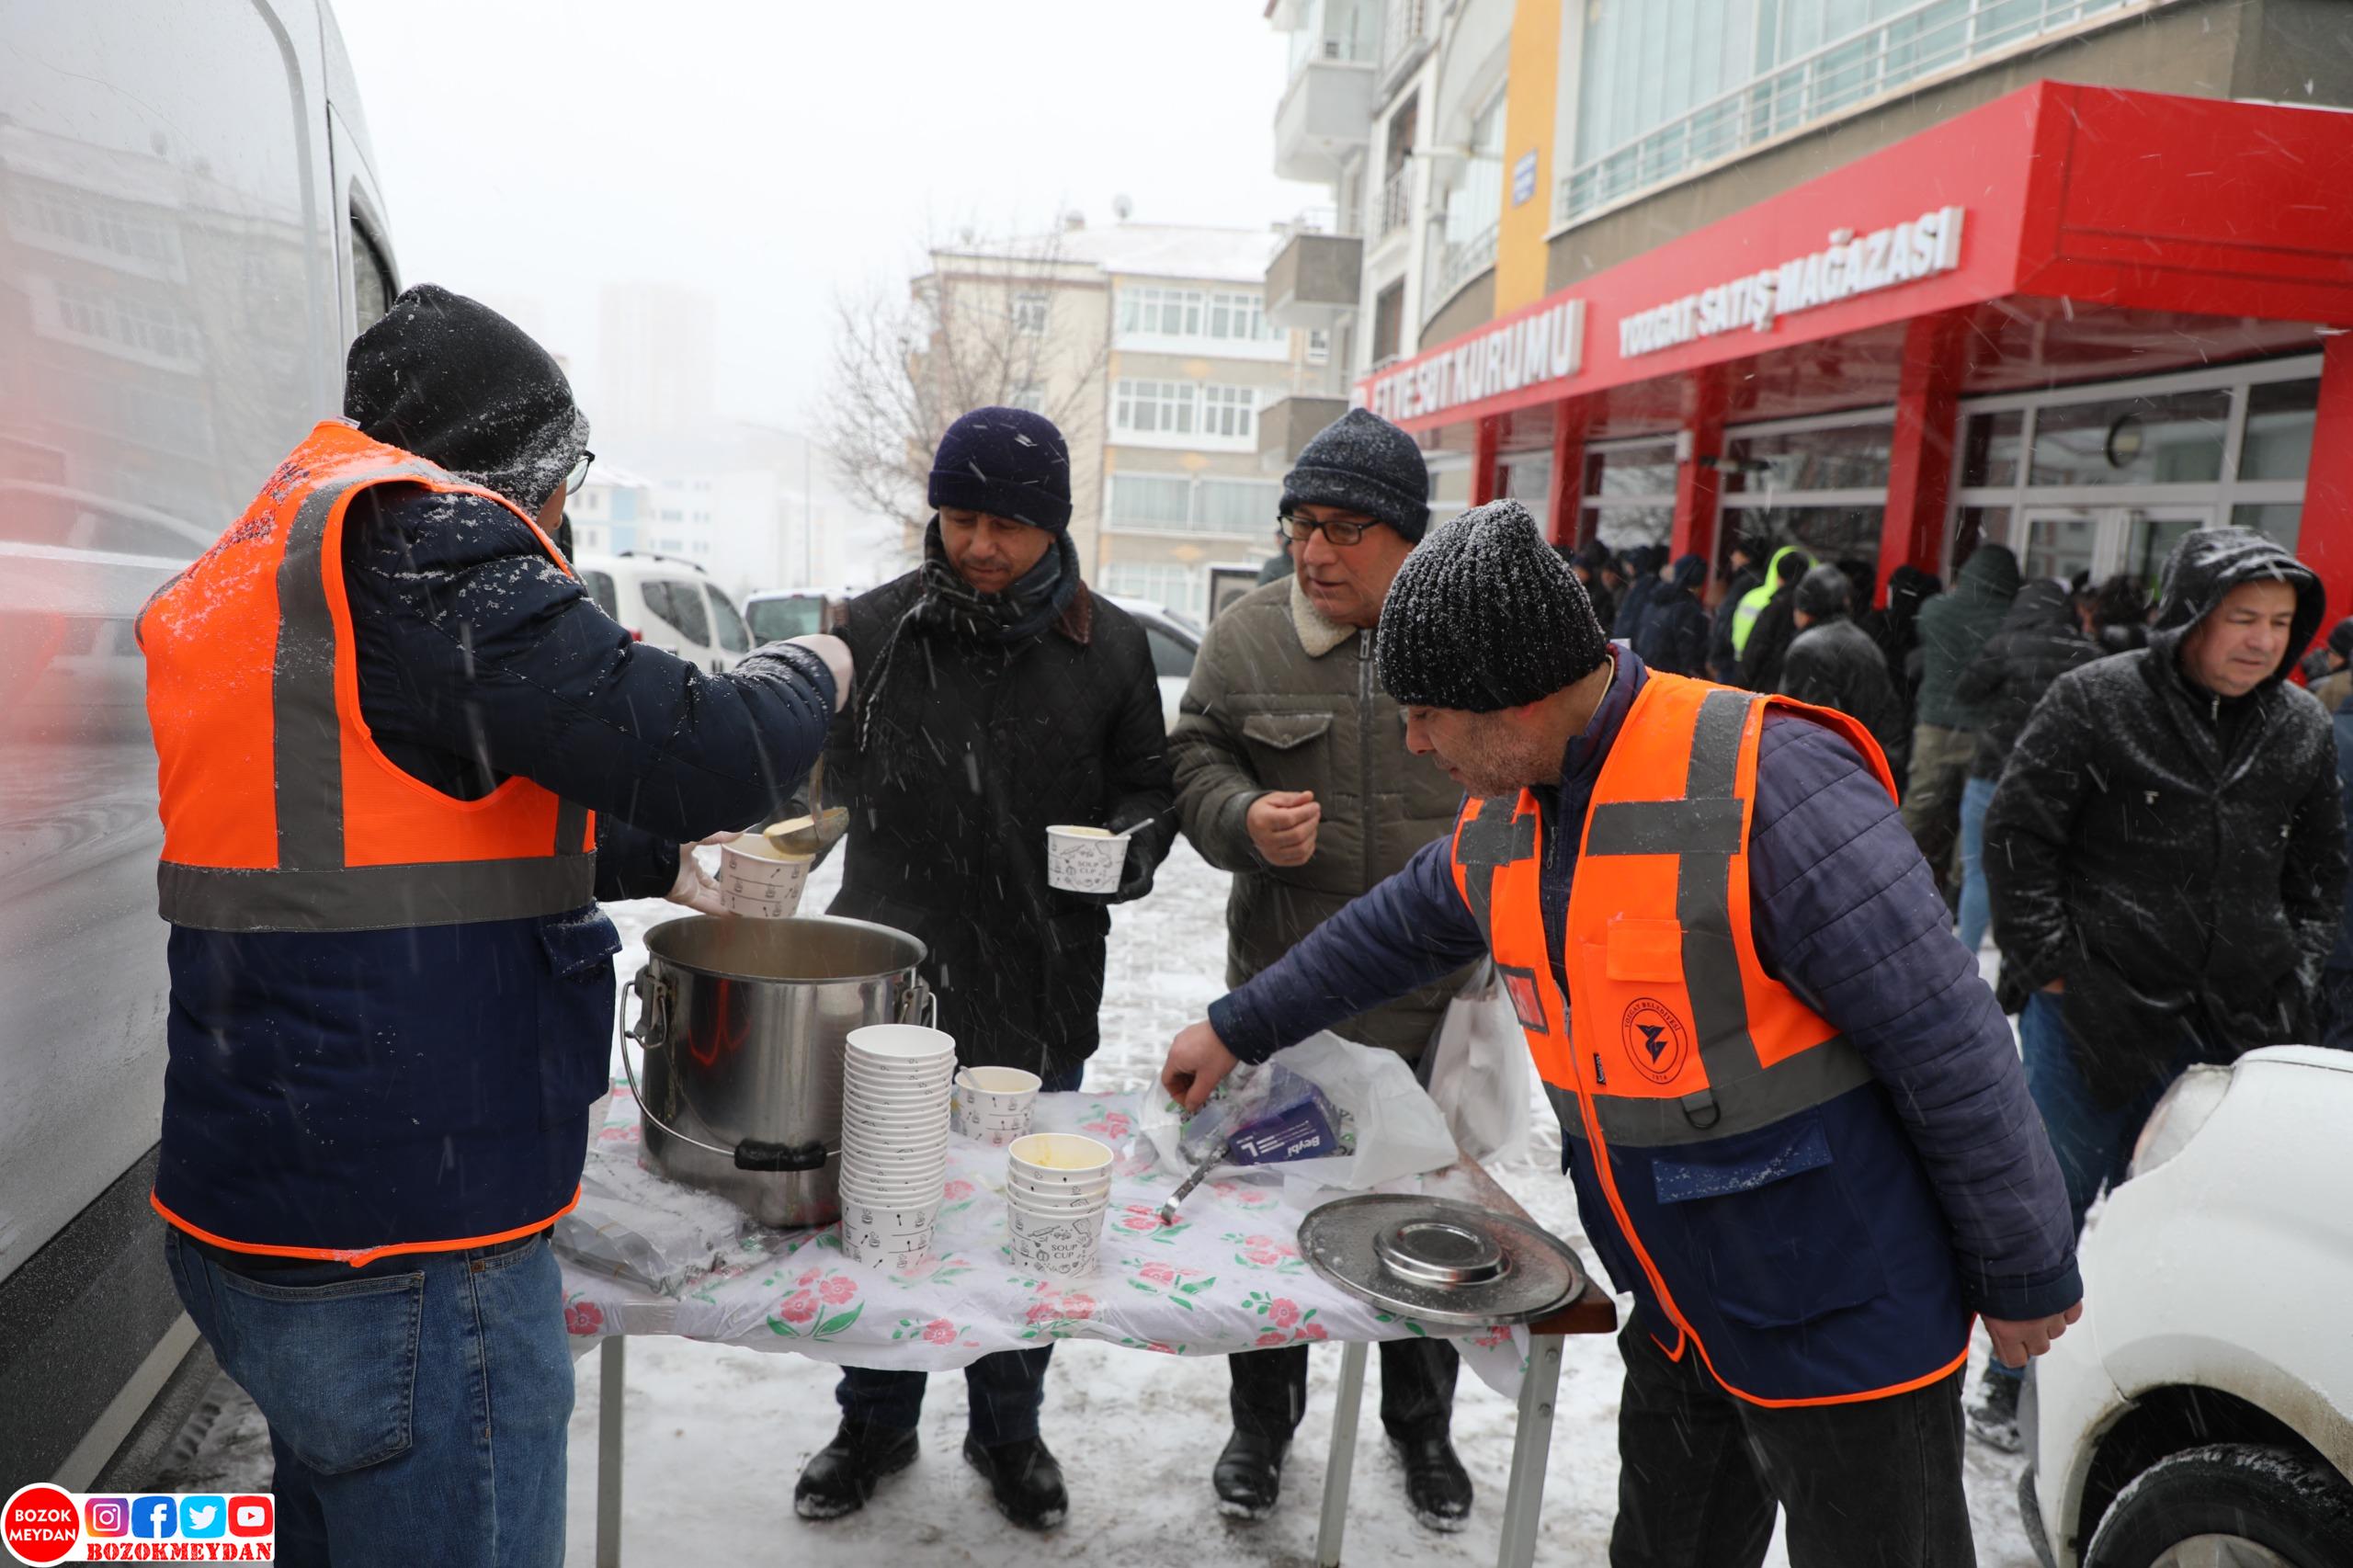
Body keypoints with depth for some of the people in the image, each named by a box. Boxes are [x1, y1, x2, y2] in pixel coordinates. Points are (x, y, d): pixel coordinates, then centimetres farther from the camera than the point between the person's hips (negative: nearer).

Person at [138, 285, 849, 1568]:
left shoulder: (260, 574, 15)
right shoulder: (427, 548, -16)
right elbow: (702, 754, -23)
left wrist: (660, 860, 25)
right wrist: (811, 672, -2)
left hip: (254, 1218, 10)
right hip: (404, 1258, -10)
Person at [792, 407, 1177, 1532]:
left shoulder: (1107, 647, 0)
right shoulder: (874, 628, -1)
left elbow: (1148, 784, 9)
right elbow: (826, 775, 11)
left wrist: (1135, 842, -11)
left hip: (1040, 997, 0)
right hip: (888, 984, 0)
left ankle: (1009, 1428, 37)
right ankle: (876, 1423, 38)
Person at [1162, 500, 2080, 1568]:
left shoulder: (1763, 780, -27)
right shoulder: (1503, 820, -1)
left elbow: (1948, 1044, -23)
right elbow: (1391, 931, 17)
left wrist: (2027, 1278, -14)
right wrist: (1236, 1030, 24)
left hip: (1847, 1321, -7)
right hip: (1680, 1319, 8)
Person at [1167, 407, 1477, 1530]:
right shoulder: (1247, 636, -2)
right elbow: (1193, 760, 5)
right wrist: (1243, 819, -17)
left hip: (1438, 1007, 0)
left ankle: (1422, 1426, 41)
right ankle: (1262, 1421, 38)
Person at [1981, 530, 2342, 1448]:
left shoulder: (2302, 729, 7)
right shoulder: (2094, 702, -8)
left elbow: (2321, 870, 17)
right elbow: (2016, 837, -8)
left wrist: (2295, 981, 7)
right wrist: (2055, 970, -10)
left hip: (2226, 1023, 4)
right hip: (2091, 1006, -4)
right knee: (2058, 1202, 5)